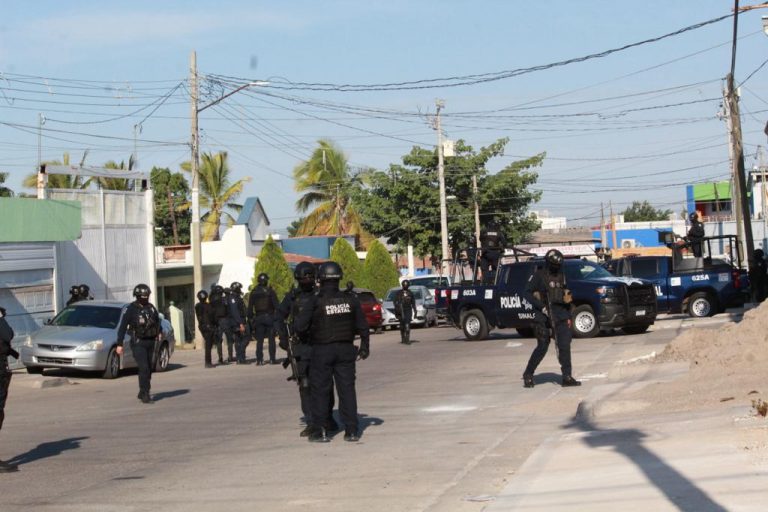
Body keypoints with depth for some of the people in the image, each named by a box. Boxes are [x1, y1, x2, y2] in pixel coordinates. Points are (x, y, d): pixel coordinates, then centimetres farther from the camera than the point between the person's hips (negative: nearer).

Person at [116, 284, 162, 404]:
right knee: (144, 368, -16)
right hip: (138, 343, -6)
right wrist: (119, 344, -11)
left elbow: (157, 320, 28)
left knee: (148, 368, 10)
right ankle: (145, 395, -15)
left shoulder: (151, 307, 7)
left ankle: (142, 393, 24)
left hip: (150, 342, 6)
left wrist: (160, 331, 16)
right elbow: (123, 327, -8)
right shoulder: (132, 309, -8)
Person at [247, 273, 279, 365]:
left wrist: (250, 319, 11)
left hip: (258, 318, 3)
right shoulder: (270, 291, -4)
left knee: (259, 340, 5)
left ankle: (259, 359, 0)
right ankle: (272, 359, -1)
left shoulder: (253, 293, 6)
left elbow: (250, 307, 7)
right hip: (269, 317, -3)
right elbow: (276, 305, -8)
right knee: (271, 339, 2)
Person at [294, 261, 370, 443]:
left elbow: (299, 326, -14)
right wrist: (365, 346, 22)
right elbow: (362, 326, 8)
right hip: (345, 349, 3)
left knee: (320, 390, 5)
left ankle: (319, 431, 5)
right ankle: (351, 430, 6)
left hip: (322, 351, -3)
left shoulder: (316, 301, -12)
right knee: (347, 389, 7)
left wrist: (307, 334, 9)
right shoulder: (350, 300, 1)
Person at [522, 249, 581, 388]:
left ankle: (567, 377, -3)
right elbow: (528, 293, -7)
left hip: (561, 316, 5)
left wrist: (568, 316, 17)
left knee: (565, 346, -5)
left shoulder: (561, 276, 14)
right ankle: (528, 375, 13)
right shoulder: (539, 275, -2)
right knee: (542, 347, -2)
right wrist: (541, 307, -16)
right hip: (544, 317, -5)